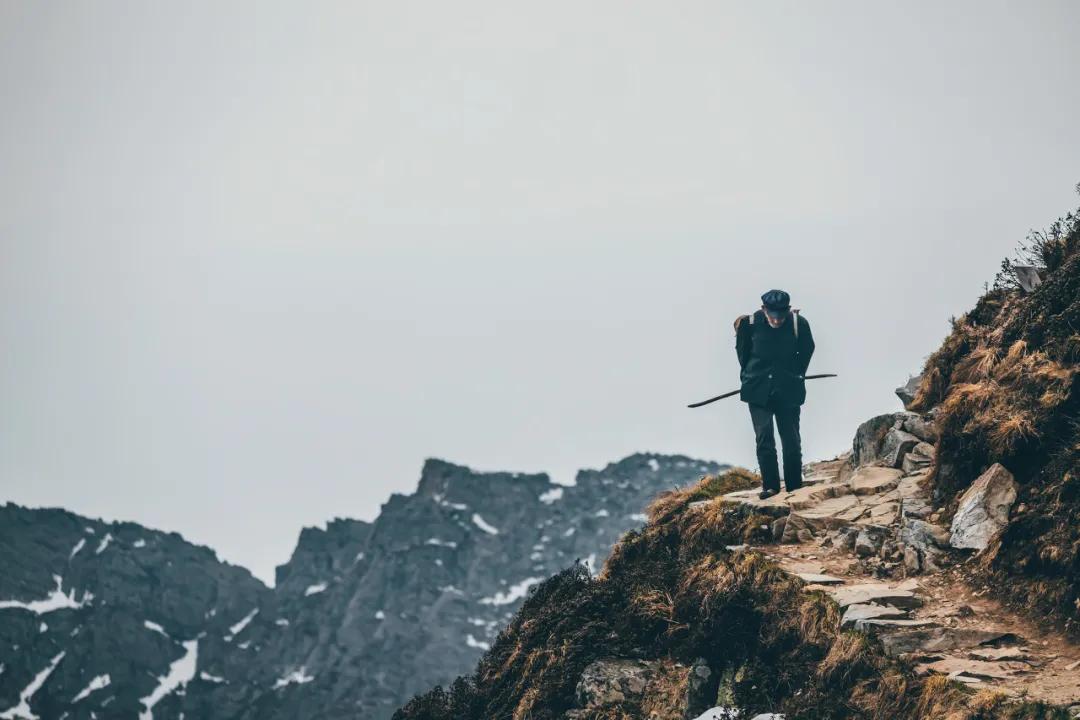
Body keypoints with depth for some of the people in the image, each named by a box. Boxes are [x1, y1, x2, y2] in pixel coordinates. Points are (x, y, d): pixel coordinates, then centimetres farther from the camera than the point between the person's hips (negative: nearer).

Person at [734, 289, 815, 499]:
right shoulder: (750, 323, -12)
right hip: (759, 390, 0)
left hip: (788, 390, 0)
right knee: (764, 438, -5)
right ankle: (770, 486, 3)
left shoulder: (799, 324, -12)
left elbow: (807, 350, 7)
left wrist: (796, 375, 10)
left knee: (791, 440, 4)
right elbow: (742, 351, 7)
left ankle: (794, 487, 14)